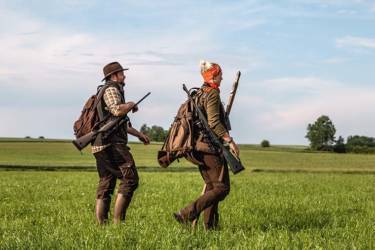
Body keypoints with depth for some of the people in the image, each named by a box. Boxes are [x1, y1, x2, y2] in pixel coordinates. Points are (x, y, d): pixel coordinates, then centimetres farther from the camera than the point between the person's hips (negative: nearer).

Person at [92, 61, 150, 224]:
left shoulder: (113, 90, 27)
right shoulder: (111, 89, -5)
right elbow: (118, 110, -25)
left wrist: (138, 134, 35)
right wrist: (132, 105, -6)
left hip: (101, 146, 10)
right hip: (112, 144, -10)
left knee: (105, 185, 7)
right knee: (130, 179, -9)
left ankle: (101, 224, 4)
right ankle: (117, 220, -13)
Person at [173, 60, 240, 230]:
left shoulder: (198, 94, 16)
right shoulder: (212, 94, -11)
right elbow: (214, 122, -21)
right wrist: (230, 141, -21)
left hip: (199, 146, 10)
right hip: (211, 147, -10)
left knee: (211, 187, 13)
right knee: (222, 188, -8)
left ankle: (210, 226, 11)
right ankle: (187, 214, -18)